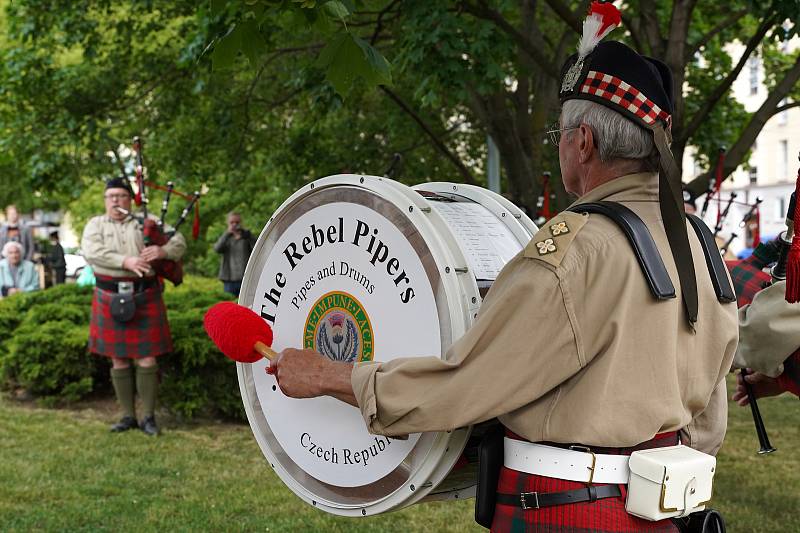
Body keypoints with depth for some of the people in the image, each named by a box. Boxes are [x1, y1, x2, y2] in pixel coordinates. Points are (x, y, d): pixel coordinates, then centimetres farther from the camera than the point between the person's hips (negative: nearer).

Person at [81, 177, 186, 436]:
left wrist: (163, 251, -22)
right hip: (110, 298, 1)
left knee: (147, 359, -2)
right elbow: (92, 252, -12)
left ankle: (148, 417, 9)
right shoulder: (95, 225, 7)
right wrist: (125, 261, -26)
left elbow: (178, 241, 1)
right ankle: (128, 416, 17)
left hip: (144, 298, -1)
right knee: (119, 360, 7)